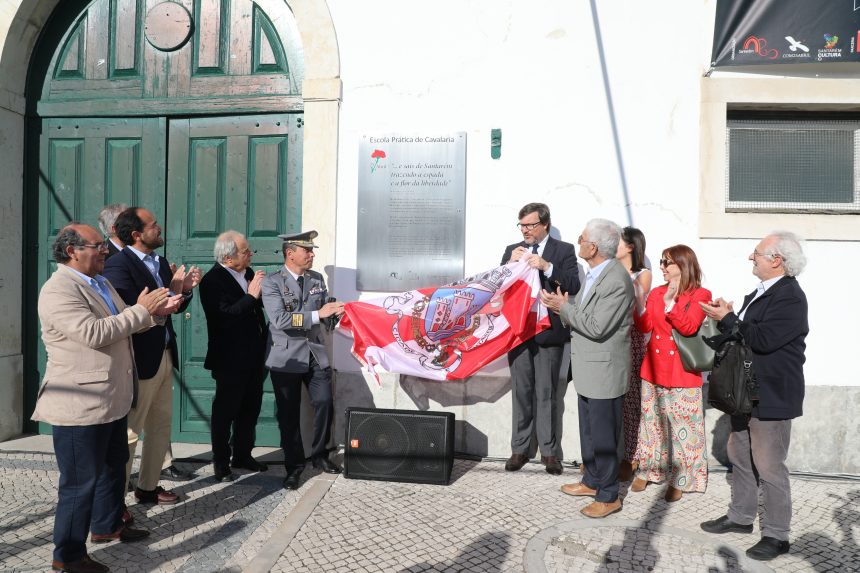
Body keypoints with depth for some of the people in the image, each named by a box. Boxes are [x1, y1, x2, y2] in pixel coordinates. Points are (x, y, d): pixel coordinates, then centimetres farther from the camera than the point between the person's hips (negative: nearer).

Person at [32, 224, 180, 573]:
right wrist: (140, 309, -22)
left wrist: (155, 311, 0)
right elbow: (94, 333, -29)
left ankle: (106, 526, 42)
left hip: (111, 400, 10)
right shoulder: (58, 290, -19)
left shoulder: (100, 283, 12)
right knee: (80, 481, 1)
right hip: (81, 407, -10)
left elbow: (122, 325, 17)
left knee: (113, 467, 24)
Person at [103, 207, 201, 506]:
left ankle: (148, 487, 32)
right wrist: (171, 290, -24)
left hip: (165, 356, 9)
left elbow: (174, 307, 16)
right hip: (140, 359, -9)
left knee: (161, 426, 17)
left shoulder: (161, 262, 11)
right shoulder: (118, 264, -16)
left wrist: (185, 288, -4)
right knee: (130, 432, 2)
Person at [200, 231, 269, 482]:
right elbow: (224, 317, -26)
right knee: (225, 411, 6)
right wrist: (251, 296, -23)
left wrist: (263, 291, -5)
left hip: (253, 356, 8)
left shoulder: (249, 273, 6)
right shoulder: (212, 280, -16)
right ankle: (221, 462, 20)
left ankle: (243, 455, 32)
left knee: (250, 409, 17)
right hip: (230, 360, -7)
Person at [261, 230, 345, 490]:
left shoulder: (317, 279, 8)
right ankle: (294, 465, 21)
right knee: (289, 414, 4)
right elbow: (280, 320, -21)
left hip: (316, 353, 4)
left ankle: (319, 456, 24)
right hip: (286, 357, -4)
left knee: (324, 404, 1)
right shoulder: (272, 282, -9)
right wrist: (317, 314, -23)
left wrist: (333, 312, -11)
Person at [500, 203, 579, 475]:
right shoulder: (512, 250, 11)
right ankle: (520, 449, 18)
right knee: (521, 393, 9)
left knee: (546, 394, 4)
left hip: (549, 332, -3)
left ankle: (549, 451, 15)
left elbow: (573, 285, -10)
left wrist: (546, 266, -21)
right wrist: (510, 264, -11)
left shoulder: (564, 250, 2)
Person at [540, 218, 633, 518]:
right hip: (588, 369, 9)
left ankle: (608, 496, 19)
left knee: (603, 436, 4)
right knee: (589, 431, 21)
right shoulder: (595, 273, 7)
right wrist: (562, 304, -7)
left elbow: (597, 327, -25)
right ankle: (592, 481, 38)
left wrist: (563, 307, -16)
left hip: (604, 370, -9)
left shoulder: (617, 280, -23)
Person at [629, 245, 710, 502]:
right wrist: (639, 304, -13)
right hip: (654, 368, 4)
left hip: (682, 373, -4)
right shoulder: (656, 293, 8)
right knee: (652, 422, 13)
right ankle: (647, 470, 26)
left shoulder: (700, 295, -5)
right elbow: (645, 327, 0)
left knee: (681, 427, 2)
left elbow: (689, 327, -17)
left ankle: (679, 479, 15)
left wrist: (670, 303, -25)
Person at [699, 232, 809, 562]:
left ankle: (777, 535, 16)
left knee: (769, 467, 1)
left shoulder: (790, 297, -19)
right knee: (740, 457, 18)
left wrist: (727, 318, -18)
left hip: (771, 397, -9)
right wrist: (727, 317, -3)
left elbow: (763, 340, -27)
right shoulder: (760, 293, 10)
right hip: (746, 392, 10)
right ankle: (740, 517, 33)